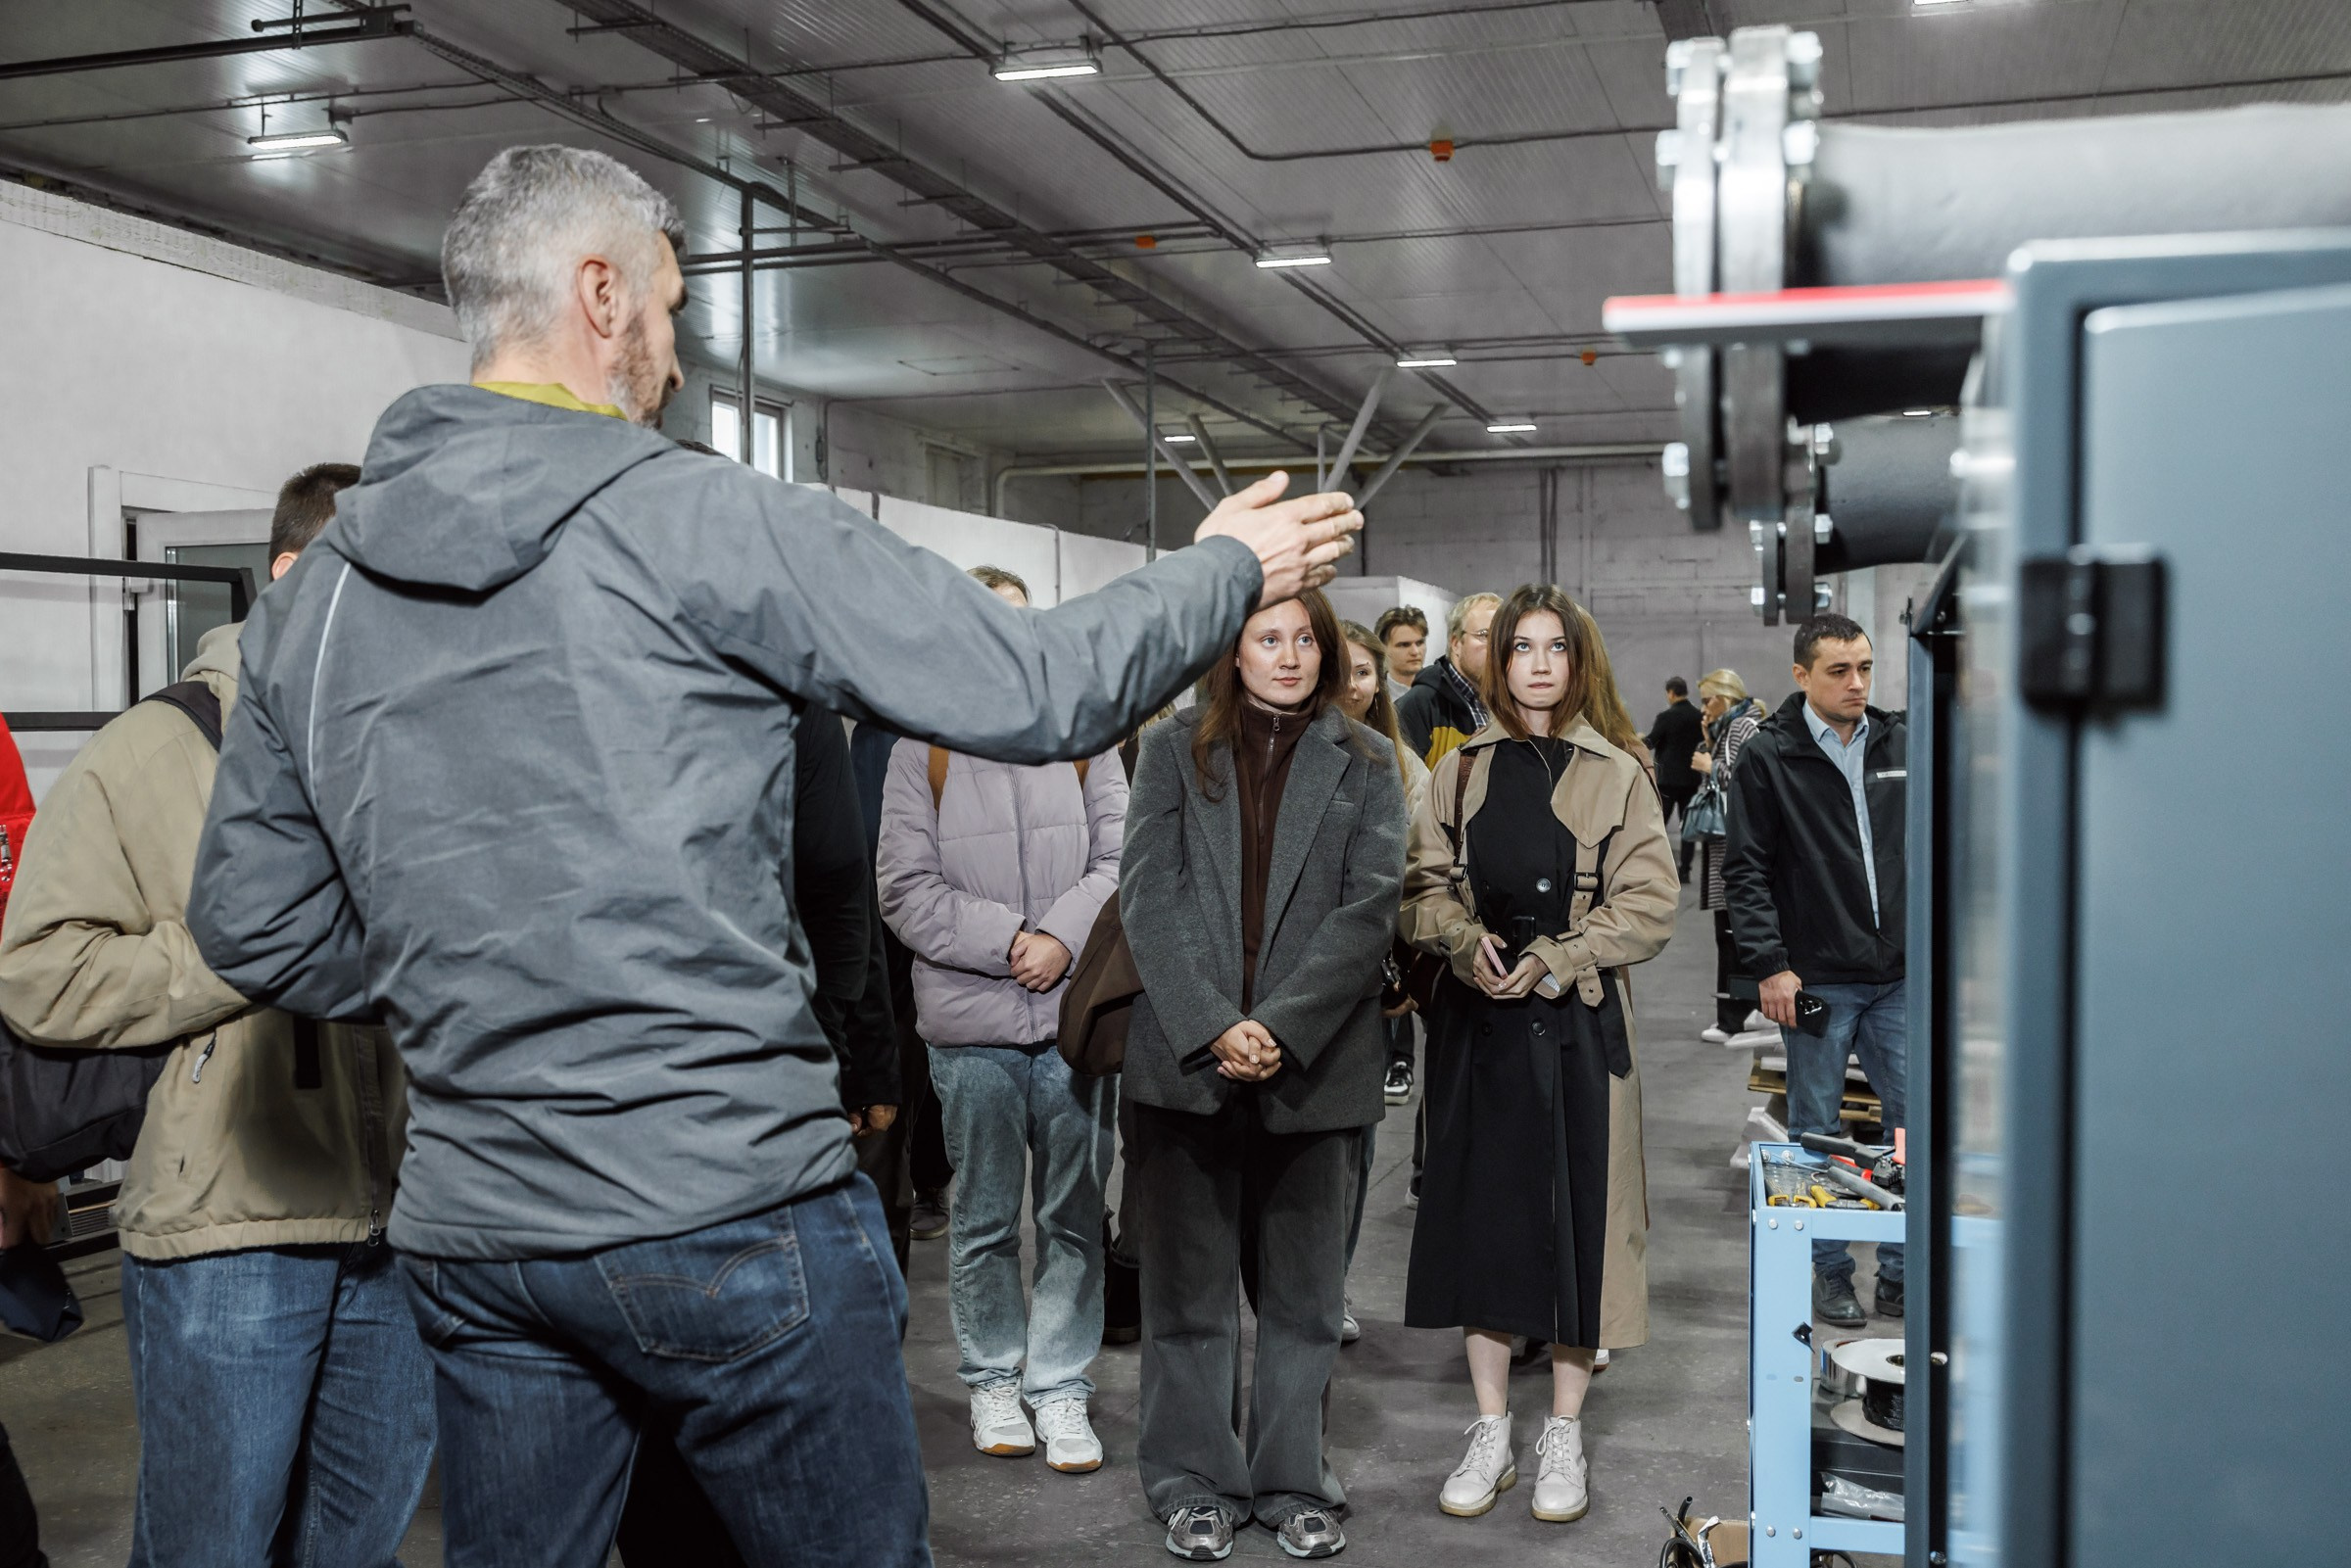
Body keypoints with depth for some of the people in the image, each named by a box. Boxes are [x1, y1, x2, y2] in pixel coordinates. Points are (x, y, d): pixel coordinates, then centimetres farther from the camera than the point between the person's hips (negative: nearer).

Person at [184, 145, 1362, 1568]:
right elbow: (1037, 690, -11)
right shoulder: (699, 519, -12)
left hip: (470, 1228, 6)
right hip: (730, 1209, -6)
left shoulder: (313, 591, 6)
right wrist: (1229, 567, 5)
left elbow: (254, 925, 10)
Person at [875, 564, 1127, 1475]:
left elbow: (1118, 857, 3)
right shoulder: (924, 748, 1)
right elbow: (906, 890, -5)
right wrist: (1007, 941, -14)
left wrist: (1065, 936, -13)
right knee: (984, 1216, 10)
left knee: (1074, 1213, 7)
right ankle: (993, 1381, 26)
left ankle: (1061, 1386, 19)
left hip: (1077, 1010, 2)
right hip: (972, 1021, -1)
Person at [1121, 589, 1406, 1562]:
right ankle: (1196, 1483, 22)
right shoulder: (1175, 750, 5)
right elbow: (1150, 895, -4)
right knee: (1190, 1287, 8)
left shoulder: (1365, 764, 7)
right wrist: (1212, 1026, -15)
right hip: (1186, 1059, 0)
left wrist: (1282, 1028, -15)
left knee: (1303, 1291, 10)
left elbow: (1369, 907, -3)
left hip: (1315, 1064, 1)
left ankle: (1294, 1483, 24)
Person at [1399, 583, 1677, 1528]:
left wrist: (1553, 961, -14)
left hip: (1579, 1024, -2)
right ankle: (1491, 1435, 19)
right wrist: (1468, 942, -11)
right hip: (1480, 1022, 3)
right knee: (1480, 1212, 6)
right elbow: (1425, 887, 9)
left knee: (1575, 1215, 2)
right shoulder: (1461, 772, 10)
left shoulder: (1616, 775, 0)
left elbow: (1650, 906, -4)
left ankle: (1564, 1436, 17)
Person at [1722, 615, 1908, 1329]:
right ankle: (1829, 1271, 19)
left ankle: (1902, 1272, 17)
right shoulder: (1768, 757, -4)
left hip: (1899, 976, 4)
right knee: (1817, 1130, 7)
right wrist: (1769, 964, -11)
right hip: (1815, 979, -3)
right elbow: (1745, 869, -5)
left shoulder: (1902, 746, 8)